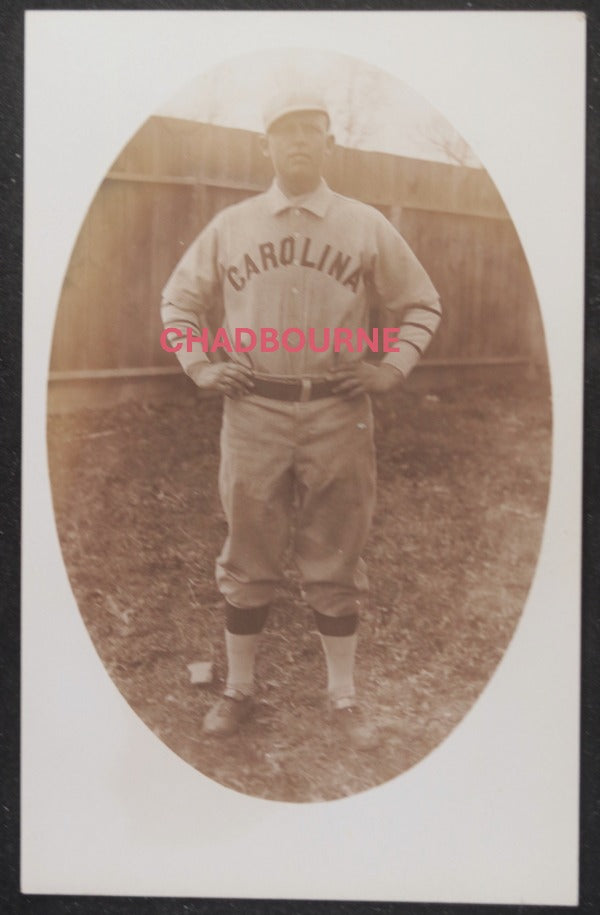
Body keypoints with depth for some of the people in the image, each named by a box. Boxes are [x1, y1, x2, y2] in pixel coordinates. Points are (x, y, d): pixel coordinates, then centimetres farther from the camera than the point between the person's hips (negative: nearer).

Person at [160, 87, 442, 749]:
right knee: (248, 562, 9)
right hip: (252, 412, 1)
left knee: (335, 564, 8)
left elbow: (421, 304, 12)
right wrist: (199, 367, 3)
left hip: (339, 415, 0)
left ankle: (343, 698, 22)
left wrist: (392, 370, -1)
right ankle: (238, 689, 25)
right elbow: (178, 300, 16)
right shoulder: (229, 226, 6)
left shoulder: (366, 226, 4)